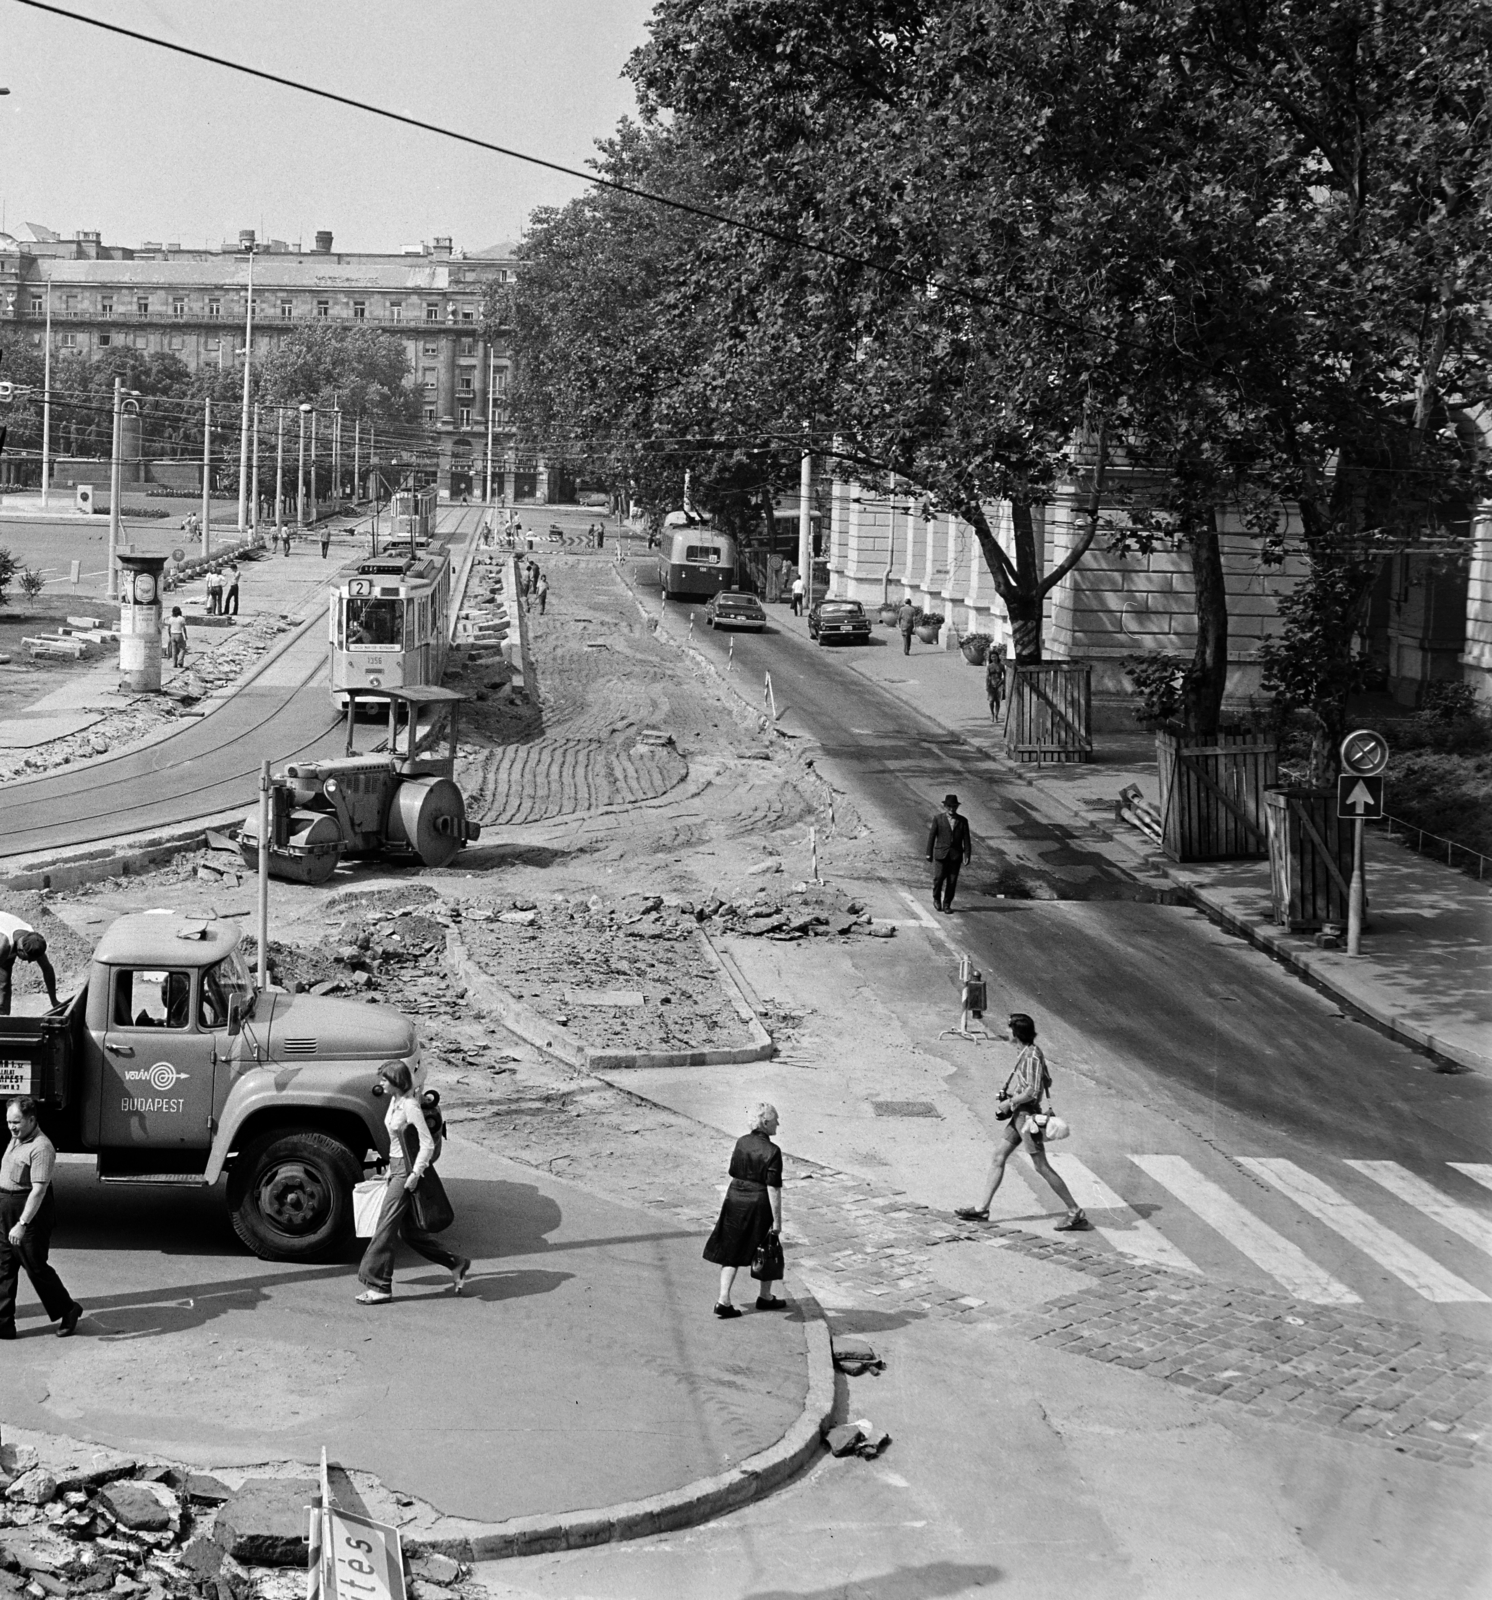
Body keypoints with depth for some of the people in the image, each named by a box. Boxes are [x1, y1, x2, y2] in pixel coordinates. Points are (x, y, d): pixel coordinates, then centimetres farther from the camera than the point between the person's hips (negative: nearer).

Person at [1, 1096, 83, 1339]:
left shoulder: (41, 1148, -20)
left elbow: (39, 1190, -26)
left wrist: (22, 1224, -32)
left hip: (31, 1210, -9)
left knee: (36, 1267, 2)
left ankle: (67, 1310, 21)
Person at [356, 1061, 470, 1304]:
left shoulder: (410, 1106, -19)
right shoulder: (395, 1101, 9)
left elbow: (427, 1143, -21)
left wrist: (415, 1173, -23)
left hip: (407, 1172, -10)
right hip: (397, 1168, 10)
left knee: (386, 1227, -7)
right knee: (408, 1231, 12)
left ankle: (379, 1287, -3)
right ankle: (455, 1263, 22)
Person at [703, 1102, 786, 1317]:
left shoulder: (741, 1142, 2)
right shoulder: (772, 1152, -17)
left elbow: (734, 1174, 9)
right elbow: (773, 1188, -18)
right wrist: (777, 1220, -14)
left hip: (735, 1200, 5)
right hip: (759, 1203, -5)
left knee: (731, 1252, 9)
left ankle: (723, 1300, 3)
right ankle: (765, 1297, 30)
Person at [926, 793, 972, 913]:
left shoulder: (963, 821, 6)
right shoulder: (938, 819, 3)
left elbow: (966, 840, 6)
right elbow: (931, 836, 3)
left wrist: (967, 856, 0)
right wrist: (929, 853, 1)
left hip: (955, 855, 1)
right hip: (941, 854, -1)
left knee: (952, 881, 0)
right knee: (939, 877, -8)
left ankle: (947, 904, 12)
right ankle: (936, 899, 17)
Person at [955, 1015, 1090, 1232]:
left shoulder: (1031, 1056, -19)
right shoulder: (1030, 1052, 9)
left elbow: (1032, 1092, -25)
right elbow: (1047, 1081, 19)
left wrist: (1007, 1103, -13)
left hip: (1027, 1116, -10)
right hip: (1019, 1115, 10)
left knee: (1042, 1167, -5)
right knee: (998, 1158, 10)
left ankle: (1075, 1212, 1)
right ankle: (982, 1208, 14)